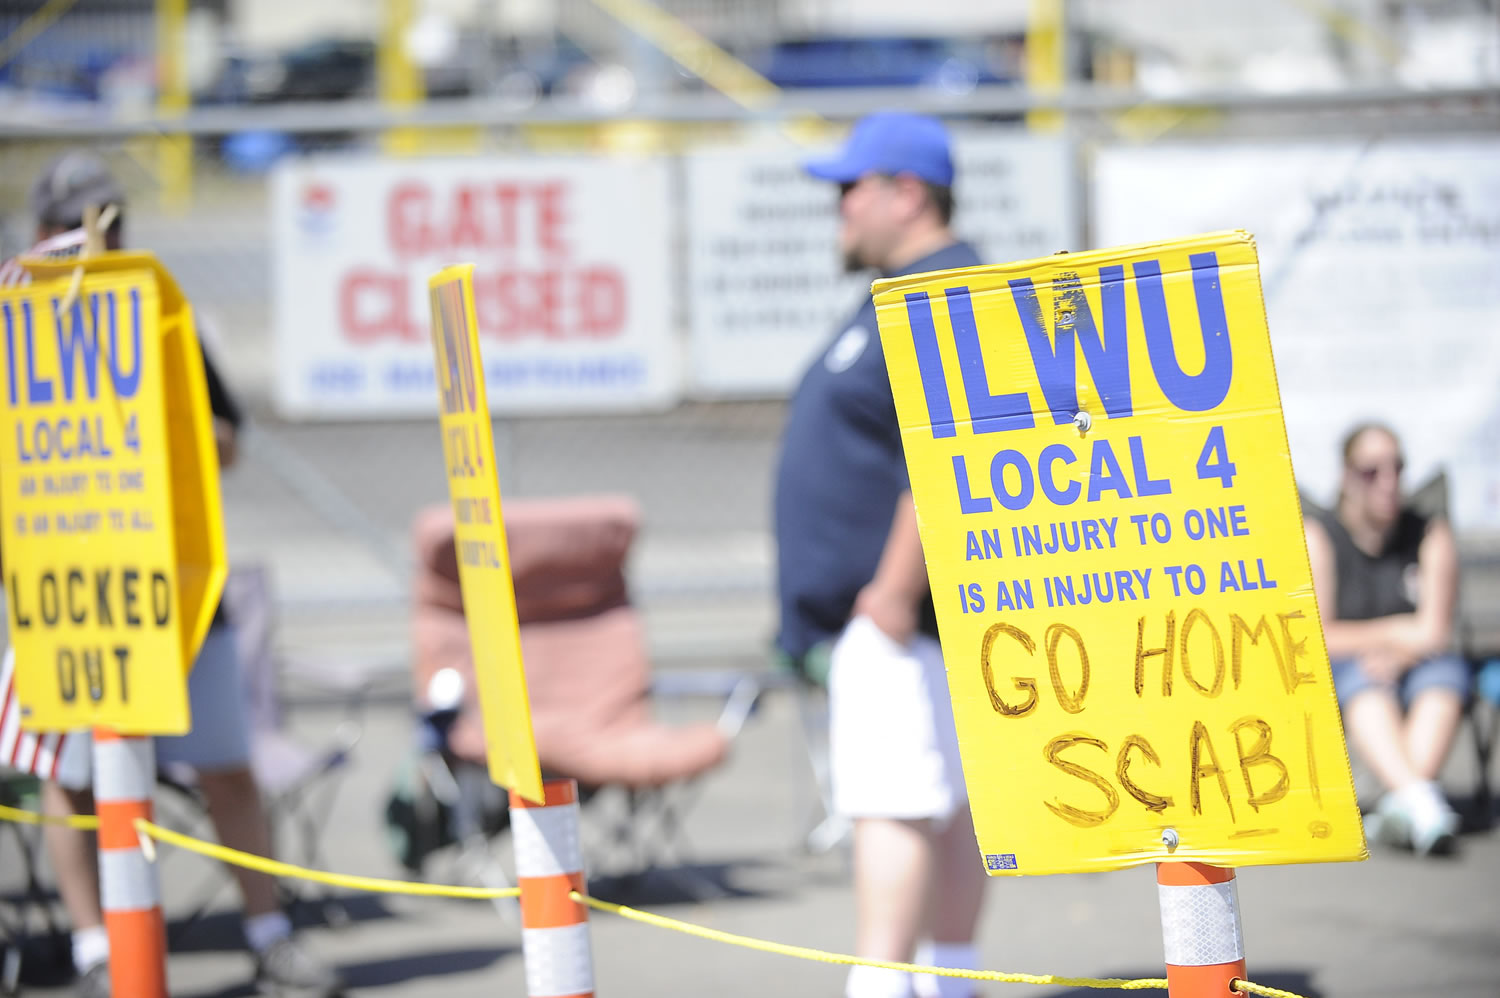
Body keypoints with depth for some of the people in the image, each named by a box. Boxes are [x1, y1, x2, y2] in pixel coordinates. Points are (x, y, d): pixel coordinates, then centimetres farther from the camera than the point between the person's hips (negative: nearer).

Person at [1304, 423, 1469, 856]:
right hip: (1333, 680, -2)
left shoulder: (1431, 534, 4)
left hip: (1411, 675, 2)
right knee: (1362, 681, -36)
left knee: (1447, 671, -32)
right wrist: (1398, 632, -12)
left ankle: (1400, 805, -50)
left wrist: (1396, 656, -26)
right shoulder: (1318, 537, -1)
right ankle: (1421, 799, -59)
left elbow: (1437, 632, -6)